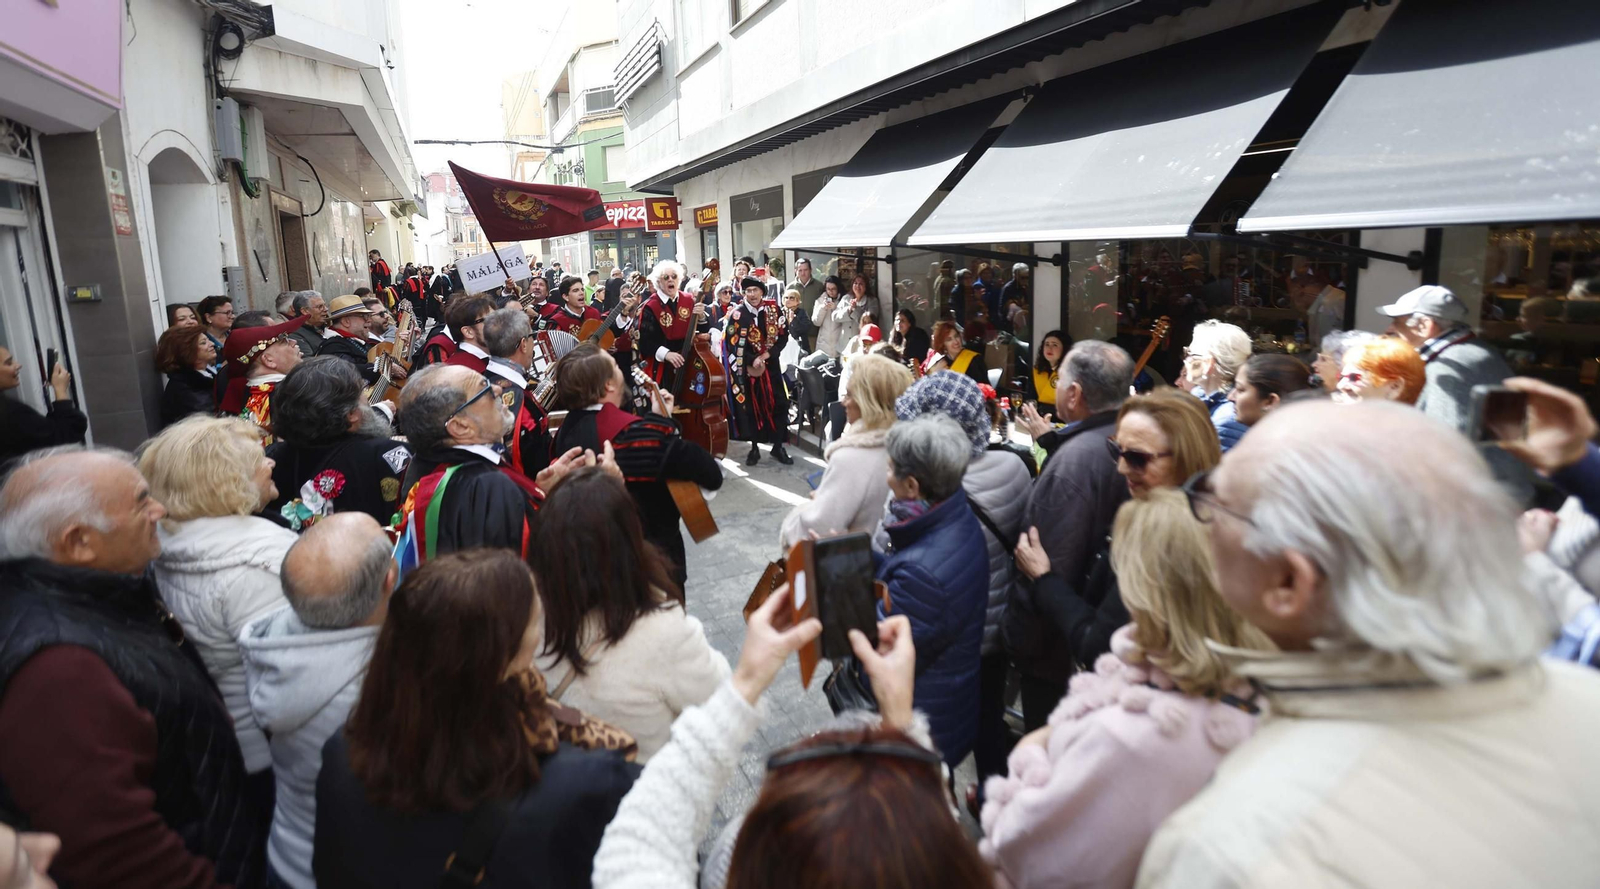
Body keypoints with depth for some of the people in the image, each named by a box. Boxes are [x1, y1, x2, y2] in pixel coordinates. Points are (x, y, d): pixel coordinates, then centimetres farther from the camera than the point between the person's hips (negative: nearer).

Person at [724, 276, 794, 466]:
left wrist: (766, 355, -11)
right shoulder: (737, 314, -7)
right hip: (747, 368, -2)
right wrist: (751, 360, -14)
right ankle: (754, 448, 16)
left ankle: (778, 447, 11)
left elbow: (783, 336, 1)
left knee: (779, 405, -2)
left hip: (770, 366, 2)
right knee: (751, 407, 3)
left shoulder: (773, 310, 1)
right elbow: (731, 343, -9)